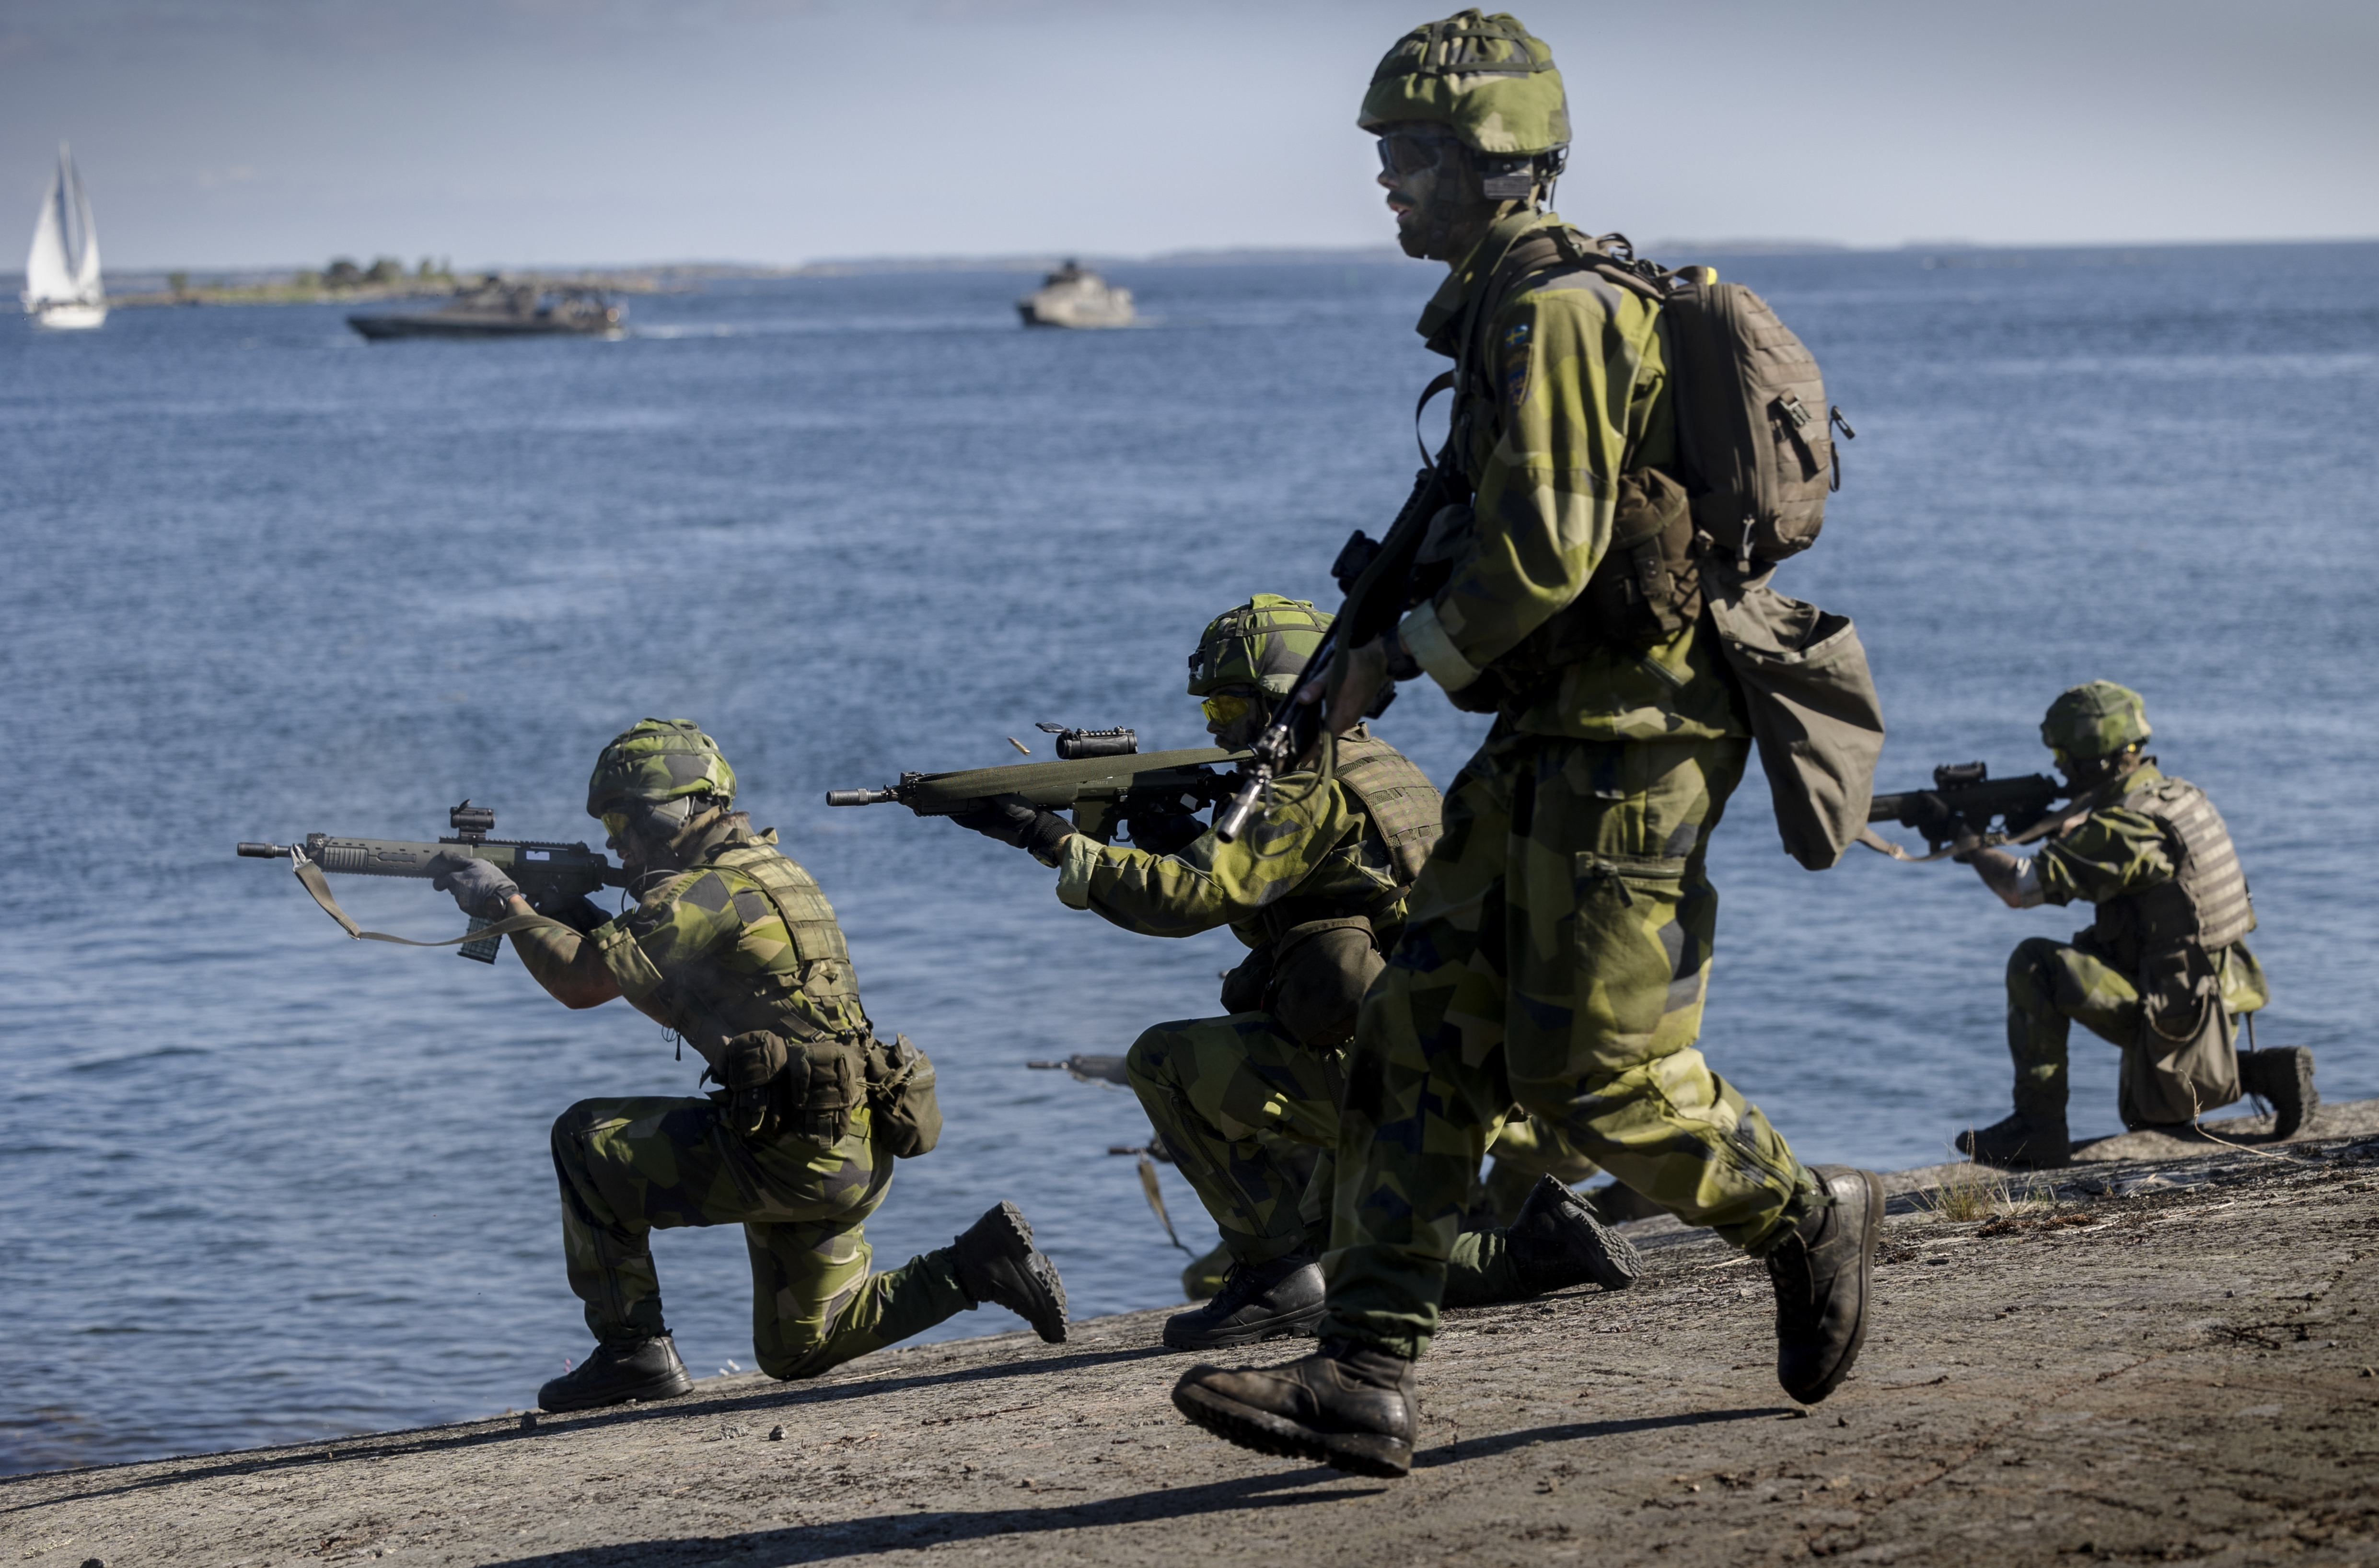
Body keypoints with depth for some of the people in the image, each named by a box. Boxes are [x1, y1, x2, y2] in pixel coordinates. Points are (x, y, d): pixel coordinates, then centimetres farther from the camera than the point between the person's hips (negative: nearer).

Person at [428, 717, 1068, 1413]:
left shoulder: (708, 894, -15)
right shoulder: (764, 867, 16)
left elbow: (581, 980, -16)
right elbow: (631, 968, 23)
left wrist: (508, 906, -3)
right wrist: (568, 912, 12)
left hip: (793, 1157, -10)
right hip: (855, 1158, 10)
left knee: (587, 1141, -1)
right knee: (798, 1352, 21)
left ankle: (633, 1353, 2)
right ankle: (982, 1264, 11)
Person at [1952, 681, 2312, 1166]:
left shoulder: (2123, 826, -22)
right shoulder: (2179, 798, 7)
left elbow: (2020, 888, -21)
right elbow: (2084, 856, 23)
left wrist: (1975, 848, -3)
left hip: (2172, 1011, -9)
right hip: (2216, 1000, 9)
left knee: (2035, 965, -14)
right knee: (2149, 1115, 30)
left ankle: (2038, 1124, -11)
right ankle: (2268, 1072, 13)